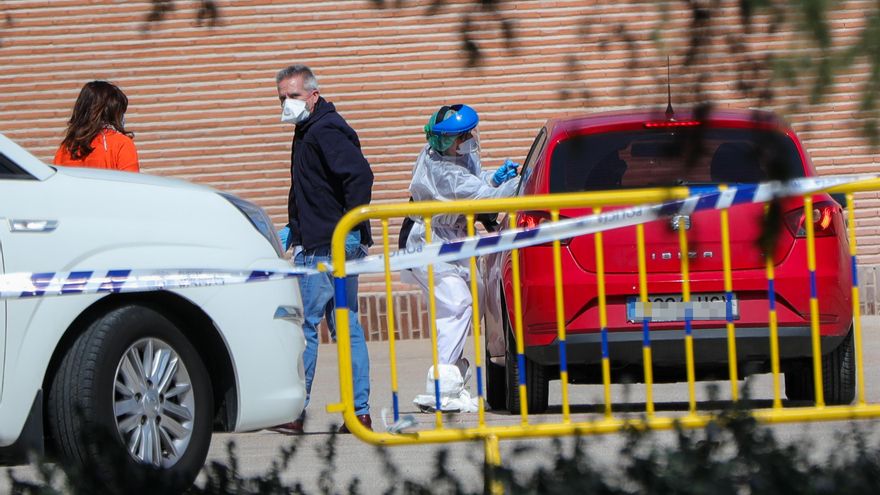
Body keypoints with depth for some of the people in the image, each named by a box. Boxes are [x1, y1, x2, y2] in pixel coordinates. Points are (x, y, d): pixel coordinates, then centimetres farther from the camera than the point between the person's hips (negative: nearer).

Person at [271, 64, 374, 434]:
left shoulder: (325, 132, -13)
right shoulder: (310, 132, 19)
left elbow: (360, 175, -25)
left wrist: (352, 227, -25)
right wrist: (295, 229, 23)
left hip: (325, 248, -11)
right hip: (333, 246, 11)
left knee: (305, 324, -7)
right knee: (347, 326, 8)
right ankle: (360, 412, 8)